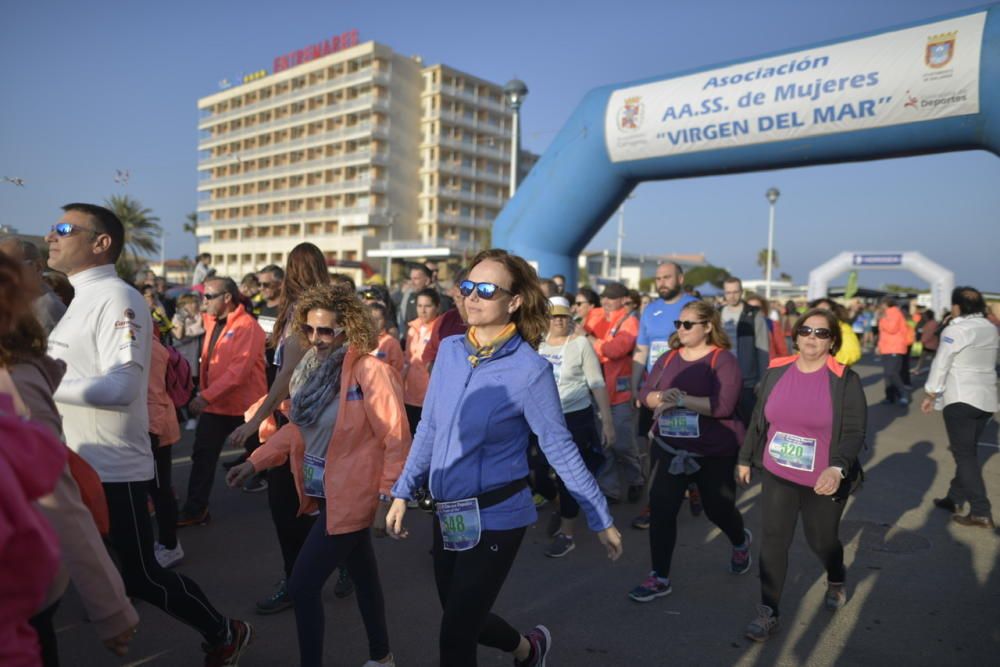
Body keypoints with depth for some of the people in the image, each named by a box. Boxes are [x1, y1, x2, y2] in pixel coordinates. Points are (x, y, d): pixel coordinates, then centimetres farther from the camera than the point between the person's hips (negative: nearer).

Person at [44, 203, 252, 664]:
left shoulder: (116, 299, -16)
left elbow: (122, 386, -26)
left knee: (140, 576, 4)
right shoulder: (81, 298, 15)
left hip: (112, 469, -8)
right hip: (76, 465, 8)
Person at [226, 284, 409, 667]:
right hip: (329, 494, 8)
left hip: (351, 497, -7)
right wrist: (255, 462, 6)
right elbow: (298, 427, 12)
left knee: (303, 586, -4)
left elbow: (397, 442, -20)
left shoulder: (371, 372, -21)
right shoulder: (314, 367, 3)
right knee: (363, 576, 22)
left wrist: (386, 501, -20)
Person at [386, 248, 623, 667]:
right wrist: (403, 492, 9)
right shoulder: (449, 350, -2)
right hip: (449, 513, 6)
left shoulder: (529, 369, -17)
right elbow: (428, 429, 8)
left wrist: (601, 521, -7)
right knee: (465, 620, 22)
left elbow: (561, 450, -11)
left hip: (495, 517, -6)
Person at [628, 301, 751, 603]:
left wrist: (681, 399, -28)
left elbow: (723, 406, -25)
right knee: (661, 509, -4)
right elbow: (645, 394, 1)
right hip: (671, 449, 4)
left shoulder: (723, 359, -13)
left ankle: (741, 542, 50)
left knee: (718, 510, 14)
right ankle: (660, 577, 9)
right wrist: (661, 397, -20)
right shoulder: (669, 357, 5)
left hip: (714, 453, -4)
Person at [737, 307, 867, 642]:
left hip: (822, 481, -2)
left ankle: (836, 580, 49)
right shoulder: (776, 372, 0)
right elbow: (758, 420, 9)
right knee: (772, 541, 0)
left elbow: (855, 431, -14)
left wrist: (838, 468, -29)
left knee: (822, 540, 15)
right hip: (777, 476, 2)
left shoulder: (845, 380, -9)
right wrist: (745, 458, 12)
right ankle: (768, 613, 12)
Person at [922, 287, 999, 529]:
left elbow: (941, 364, -12)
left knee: (964, 455, -4)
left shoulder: (956, 330, -13)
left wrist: (930, 394, -2)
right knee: (967, 452, 16)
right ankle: (954, 498, 25)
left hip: (961, 398, -7)